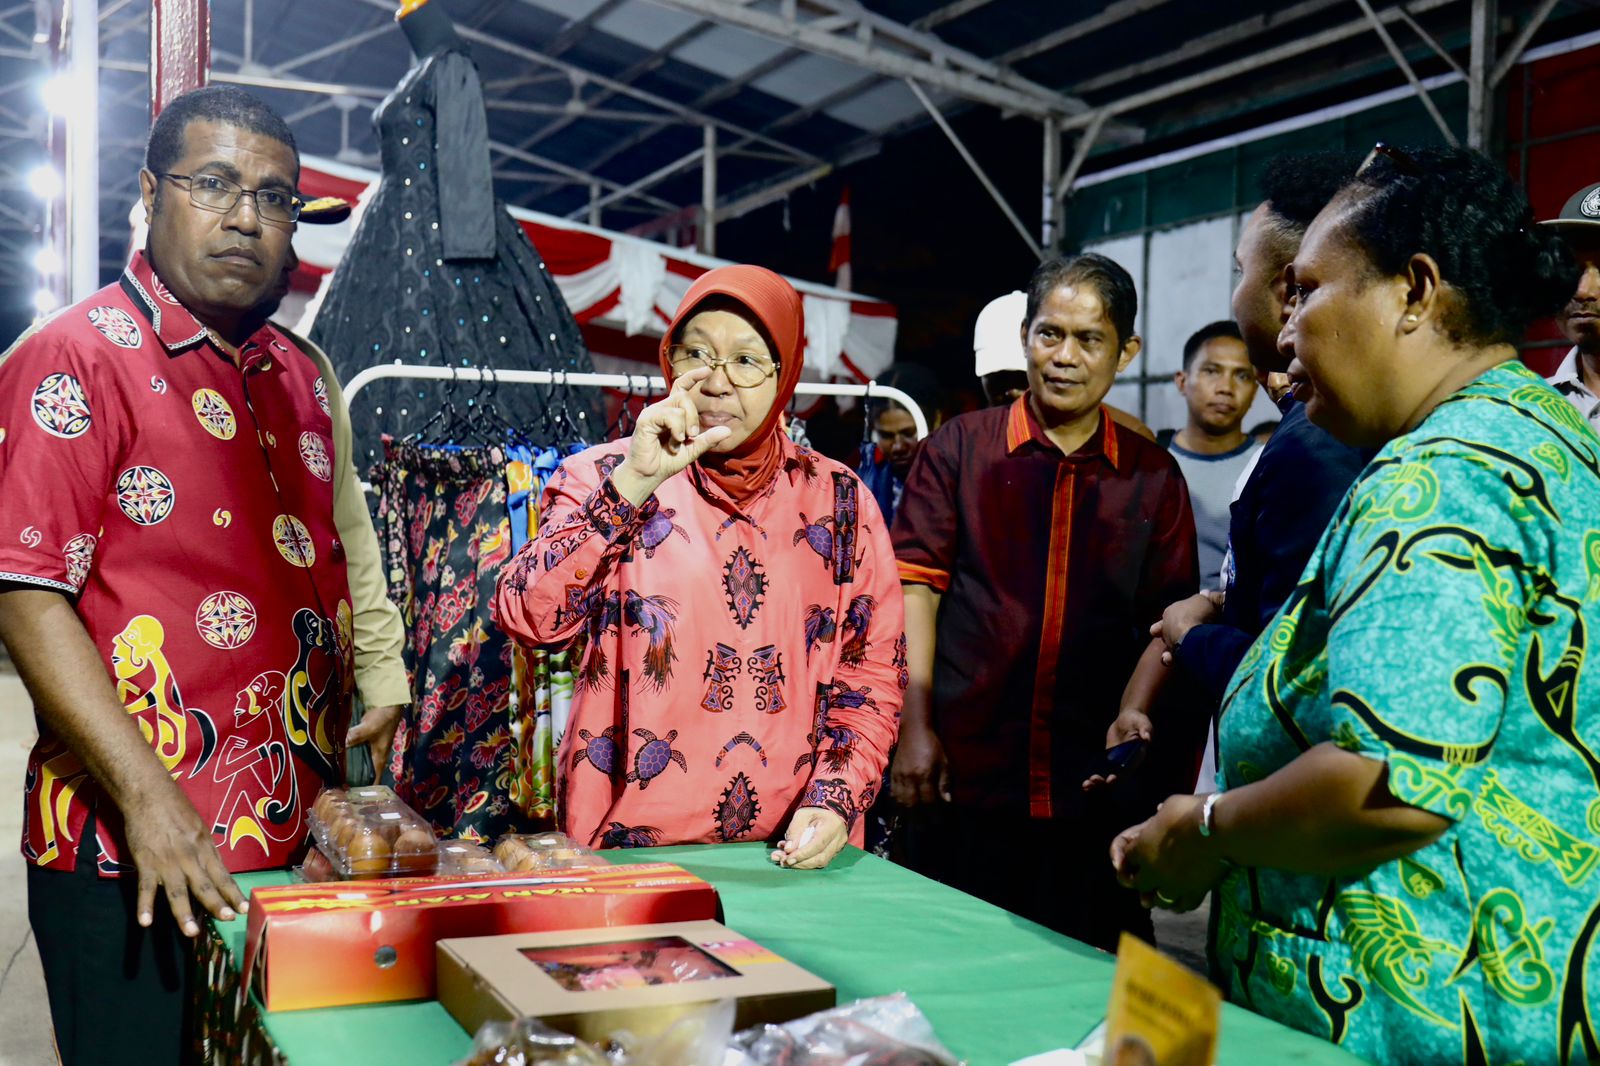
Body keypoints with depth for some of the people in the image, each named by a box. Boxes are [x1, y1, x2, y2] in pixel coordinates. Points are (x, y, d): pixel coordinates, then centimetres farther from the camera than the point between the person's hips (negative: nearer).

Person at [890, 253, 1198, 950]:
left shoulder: (1154, 476, 9)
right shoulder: (958, 448, 4)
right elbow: (915, 584, -1)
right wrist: (915, 727, -9)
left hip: (1097, 789, 2)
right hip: (962, 779, -1)